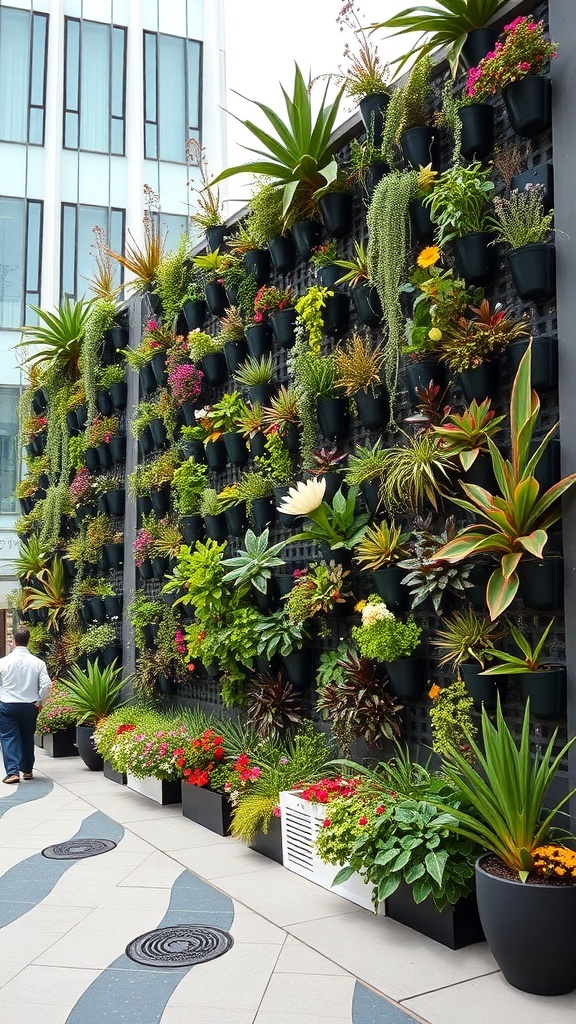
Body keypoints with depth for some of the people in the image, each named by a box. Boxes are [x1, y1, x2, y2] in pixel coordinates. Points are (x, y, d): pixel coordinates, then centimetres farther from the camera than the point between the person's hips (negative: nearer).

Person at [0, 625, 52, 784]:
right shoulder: (37, 663, -6)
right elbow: (46, 684, -9)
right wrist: (40, 701, 6)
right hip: (30, 706, 3)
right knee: (28, 737, 17)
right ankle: (27, 770, 26)